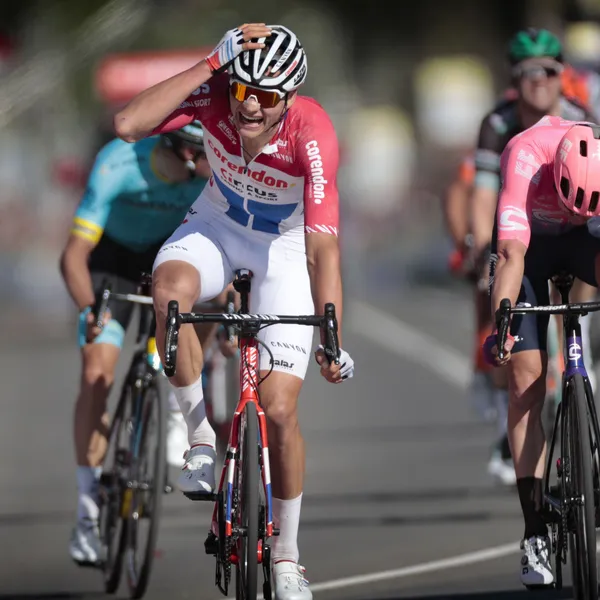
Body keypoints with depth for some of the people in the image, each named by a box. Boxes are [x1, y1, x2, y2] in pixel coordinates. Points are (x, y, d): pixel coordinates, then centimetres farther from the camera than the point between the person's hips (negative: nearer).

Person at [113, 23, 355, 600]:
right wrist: (211, 65, -44)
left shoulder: (313, 135, -34)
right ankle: (201, 436, -16)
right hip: (219, 225, 2)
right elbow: (127, 125, -41)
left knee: (279, 410, -8)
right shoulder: (216, 93, -27)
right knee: (171, 289, -35)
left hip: (285, 247, -2)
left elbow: (323, 246, -36)